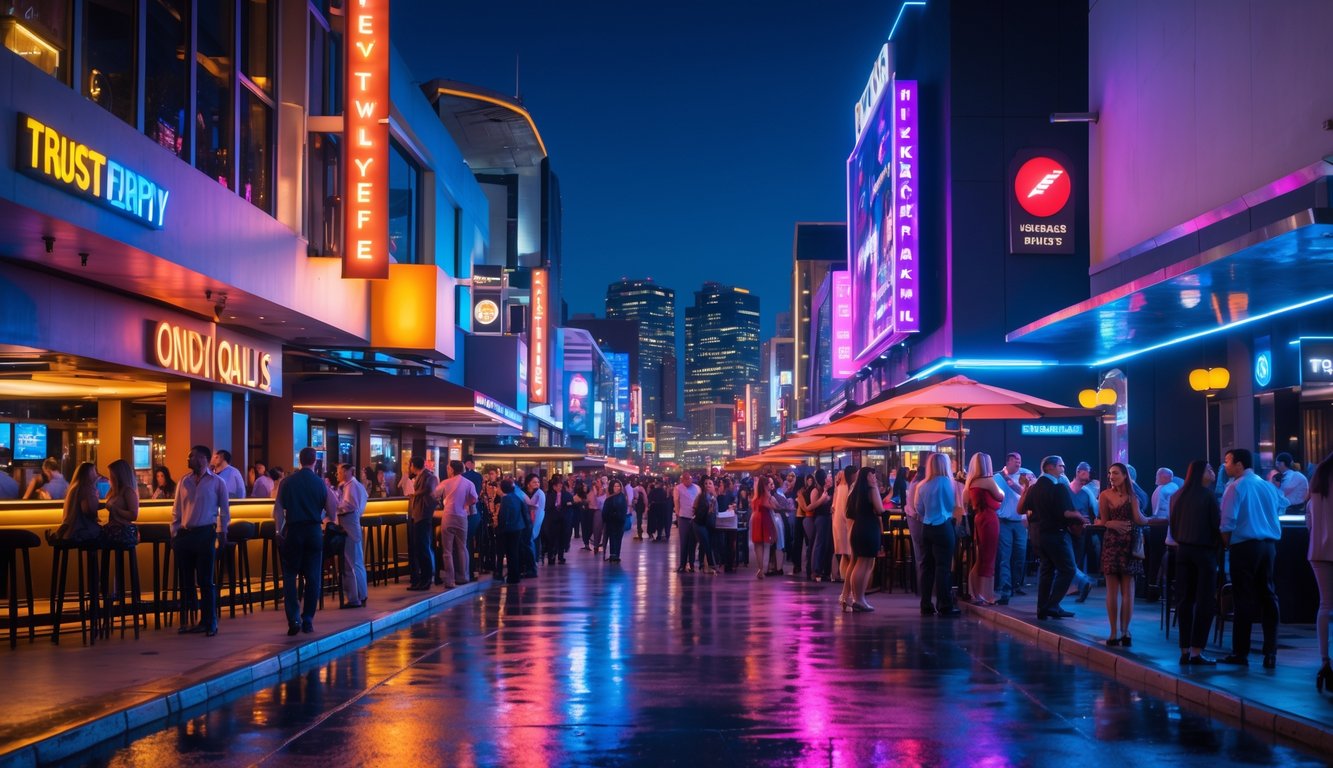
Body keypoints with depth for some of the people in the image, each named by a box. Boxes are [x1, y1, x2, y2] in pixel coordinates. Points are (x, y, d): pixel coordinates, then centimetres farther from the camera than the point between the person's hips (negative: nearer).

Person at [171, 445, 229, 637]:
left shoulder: (217, 482, 1)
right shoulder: (184, 482, 11)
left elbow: (224, 509, 4)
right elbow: (177, 509, 13)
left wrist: (222, 532, -2)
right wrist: (174, 532, 6)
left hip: (205, 534, -4)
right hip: (184, 534, 4)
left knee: (205, 580, -3)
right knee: (186, 580, 8)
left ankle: (210, 623, 4)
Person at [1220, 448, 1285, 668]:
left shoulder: (1236, 487, -9)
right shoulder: (1268, 486, 10)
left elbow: (1227, 521, -16)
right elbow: (1282, 505, 28)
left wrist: (1227, 542, -1)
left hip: (1245, 545, -6)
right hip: (1269, 545, 6)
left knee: (1244, 599, -2)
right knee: (1268, 596, 7)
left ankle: (1240, 653, 1)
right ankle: (1270, 653, 5)